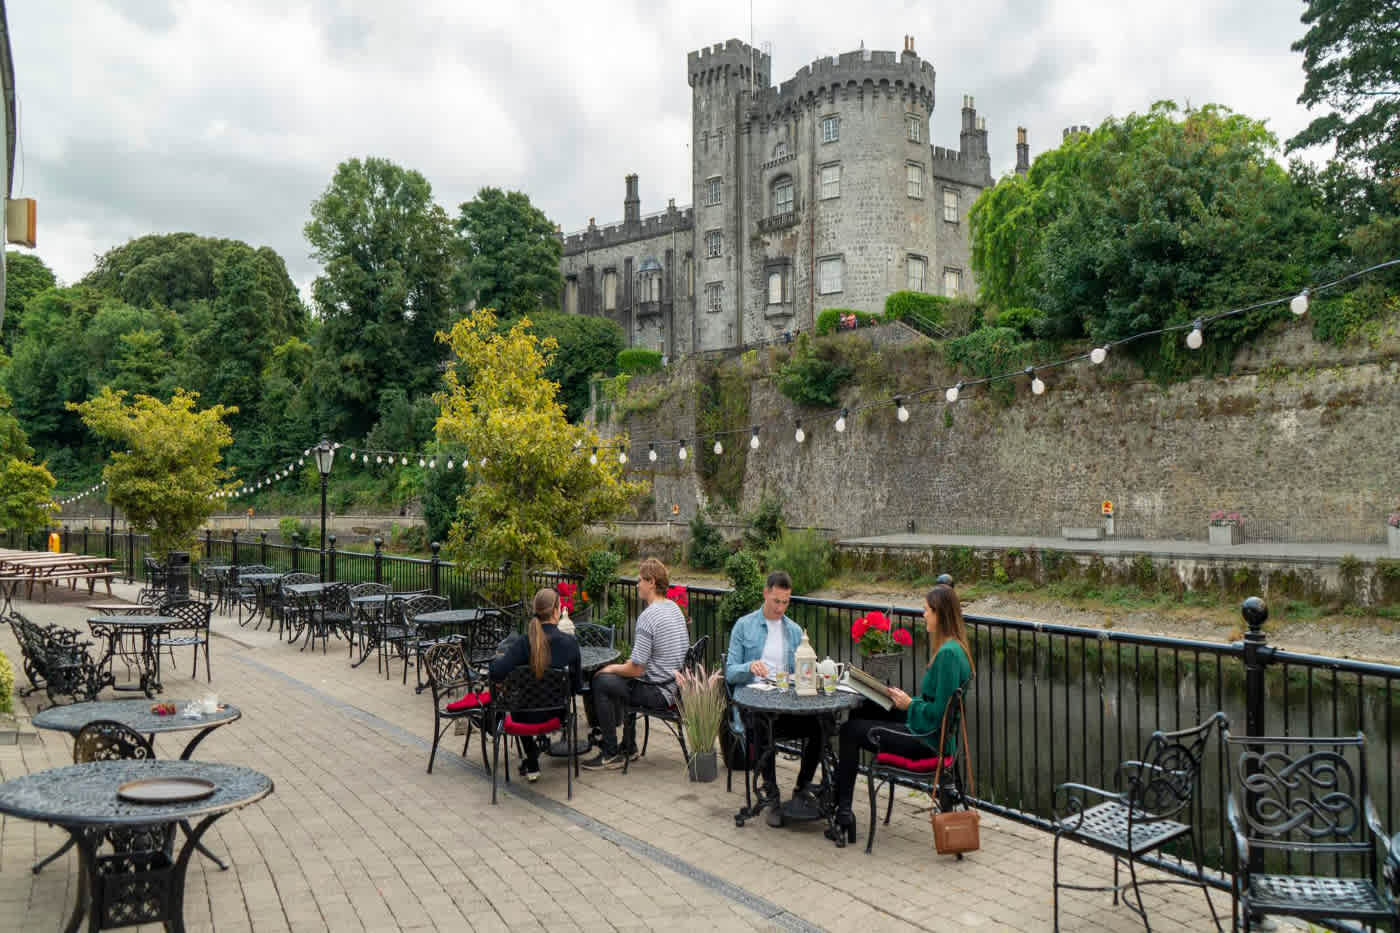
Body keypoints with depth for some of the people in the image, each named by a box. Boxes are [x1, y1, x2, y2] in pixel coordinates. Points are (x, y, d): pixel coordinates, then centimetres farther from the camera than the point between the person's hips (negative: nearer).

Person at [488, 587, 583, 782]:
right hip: (557, 713, 1)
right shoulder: (570, 642, -15)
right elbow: (577, 686, -7)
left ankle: (531, 766, 42)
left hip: (528, 714, -1)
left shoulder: (523, 643, -20)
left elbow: (496, 672, -31)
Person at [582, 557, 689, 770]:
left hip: (659, 693, -10)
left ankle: (611, 754, 5)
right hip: (675, 686, 10)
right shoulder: (675, 608, 7)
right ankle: (628, 747, 32)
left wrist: (613, 668, -2)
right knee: (622, 681, 28)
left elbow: (637, 669, -22)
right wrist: (622, 666, 19)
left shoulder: (648, 616, -23)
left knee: (601, 682, -2)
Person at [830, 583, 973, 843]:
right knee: (860, 713, 15)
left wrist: (910, 704, -10)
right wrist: (908, 700, 5)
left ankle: (842, 809, 10)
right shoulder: (952, 648, 9)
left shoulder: (948, 653, -23)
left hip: (930, 741, -10)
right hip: (932, 733, 10)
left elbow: (939, 712, -26)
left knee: (851, 731, 0)